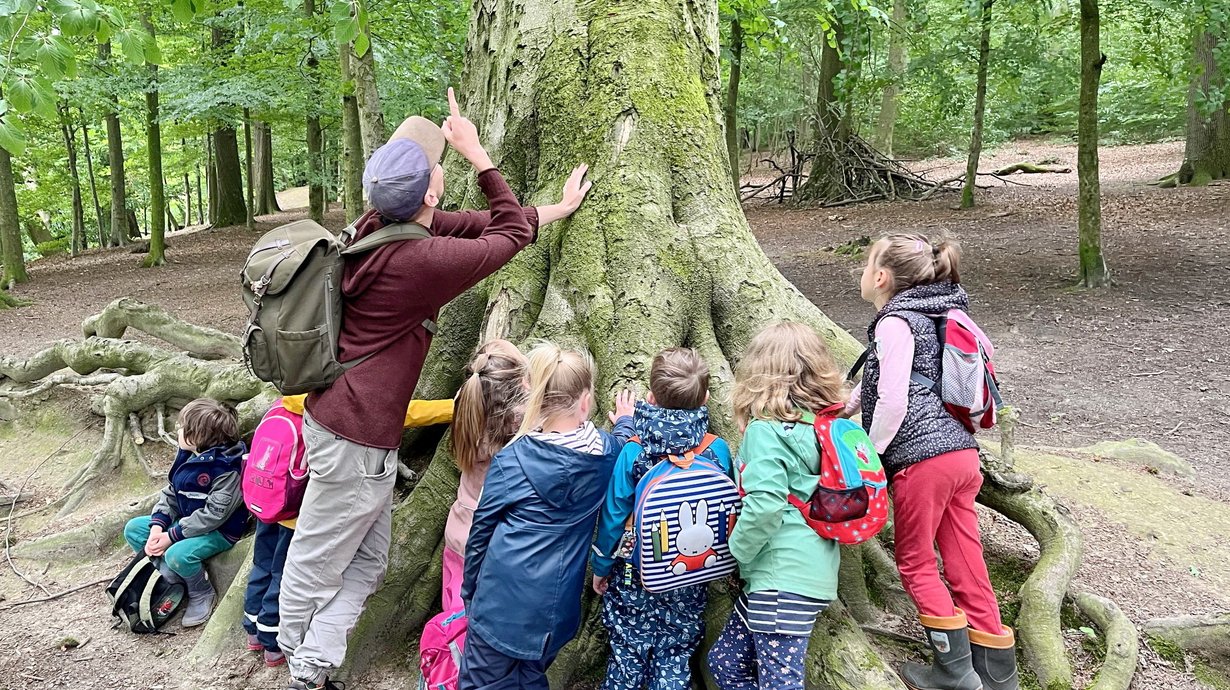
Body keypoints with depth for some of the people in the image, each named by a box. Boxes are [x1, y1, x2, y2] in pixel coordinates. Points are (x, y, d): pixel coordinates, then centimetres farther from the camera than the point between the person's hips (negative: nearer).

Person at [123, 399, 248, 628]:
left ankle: (202, 594, -3)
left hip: (219, 531, -9)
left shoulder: (227, 469, -26)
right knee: (133, 529, 3)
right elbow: (170, 492, 5)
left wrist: (172, 536, -23)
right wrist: (158, 527, -11)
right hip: (185, 521, 10)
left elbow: (213, 515, -27)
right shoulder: (187, 454, 1)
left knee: (177, 554, -33)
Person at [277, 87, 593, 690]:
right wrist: (477, 153, -1)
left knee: (367, 562, 18)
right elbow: (511, 234, -8)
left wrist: (560, 208, 21)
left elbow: (480, 224, 12)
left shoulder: (380, 227, 2)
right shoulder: (420, 261, -24)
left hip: (337, 414, 9)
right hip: (357, 440, -9)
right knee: (317, 567, 9)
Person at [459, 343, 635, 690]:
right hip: (557, 608, 3)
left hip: (503, 599, -3)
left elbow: (481, 531, -2)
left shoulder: (510, 460, -11)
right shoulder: (604, 453, -4)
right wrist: (626, 422, 44)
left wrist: (469, 589, 12)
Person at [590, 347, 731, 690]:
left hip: (635, 578, -1)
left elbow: (613, 516, -10)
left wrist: (601, 566, 4)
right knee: (675, 659, 16)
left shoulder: (633, 453, -19)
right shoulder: (718, 451, -14)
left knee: (628, 656, 16)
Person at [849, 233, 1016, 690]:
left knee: (914, 561, 7)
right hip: (961, 452, 9)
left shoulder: (895, 322, -9)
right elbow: (876, 383, 28)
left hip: (923, 458, -9)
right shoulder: (930, 316, 20)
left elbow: (893, 402, -16)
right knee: (965, 562, 14)